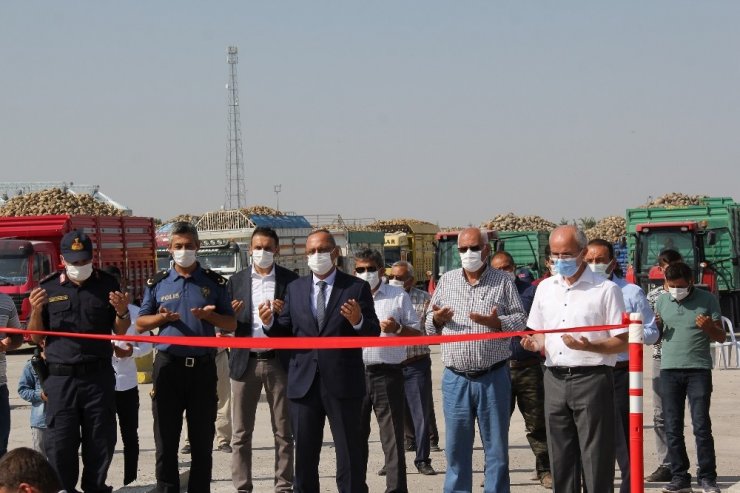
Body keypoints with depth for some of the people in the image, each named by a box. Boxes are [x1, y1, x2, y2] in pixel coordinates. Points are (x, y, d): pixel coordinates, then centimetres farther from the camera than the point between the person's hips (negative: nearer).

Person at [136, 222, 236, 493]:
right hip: (168, 366, 0)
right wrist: (161, 317, -11)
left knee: (202, 440, 6)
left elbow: (231, 324, 7)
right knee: (166, 439, 3)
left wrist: (209, 316, -12)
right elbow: (140, 323, 9)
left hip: (203, 367, 0)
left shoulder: (215, 282, 6)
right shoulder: (157, 283, 7)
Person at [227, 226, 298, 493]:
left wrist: (284, 313, -18)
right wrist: (231, 316, -14)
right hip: (245, 361, 1)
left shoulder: (290, 280, 3)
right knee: (241, 432, 4)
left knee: (283, 431, 4)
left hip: (278, 361, -1)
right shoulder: (236, 281, 8)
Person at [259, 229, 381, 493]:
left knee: (349, 456, 4)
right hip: (303, 382, 4)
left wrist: (358, 321, -27)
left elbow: (374, 333, -6)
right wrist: (269, 322, -12)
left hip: (343, 384, -3)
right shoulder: (295, 288, 10)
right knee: (304, 456, 13)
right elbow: (284, 332, 8)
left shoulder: (356, 288, -1)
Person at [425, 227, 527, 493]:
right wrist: (437, 320, -8)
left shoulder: (502, 282, 2)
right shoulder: (446, 281, 10)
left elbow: (521, 319, 0)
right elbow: (430, 326, 15)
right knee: (456, 447, 8)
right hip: (455, 379, 2)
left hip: (493, 377, -2)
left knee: (496, 446, 5)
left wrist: (496, 322, -17)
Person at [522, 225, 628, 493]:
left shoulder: (605, 289, -4)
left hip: (591, 378, -5)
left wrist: (589, 346, -22)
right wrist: (535, 343, -1)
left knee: (596, 458, -5)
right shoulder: (545, 288, 13)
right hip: (555, 379, 5)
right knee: (560, 458, 10)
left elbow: (622, 341, -6)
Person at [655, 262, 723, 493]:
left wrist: (710, 328, -15)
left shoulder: (707, 300, 3)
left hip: (699, 369, -3)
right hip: (670, 370, 3)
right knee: (673, 428, 3)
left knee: (701, 426, -5)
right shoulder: (661, 301, 10)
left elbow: (721, 337, 7)